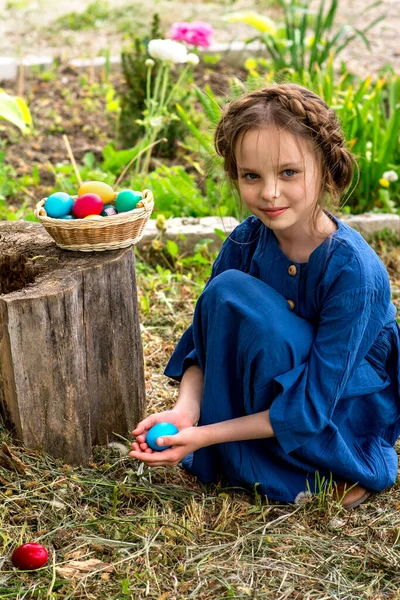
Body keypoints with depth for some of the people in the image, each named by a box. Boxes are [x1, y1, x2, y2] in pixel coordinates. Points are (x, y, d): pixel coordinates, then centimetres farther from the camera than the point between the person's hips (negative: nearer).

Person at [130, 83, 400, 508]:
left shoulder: (351, 270, -28)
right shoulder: (247, 241, -11)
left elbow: (310, 408, -27)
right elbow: (204, 339, -7)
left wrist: (204, 435, -29)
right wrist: (186, 410, -28)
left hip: (353, 412, -5)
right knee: (224, 292, -20)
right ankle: (231, 459, -5)